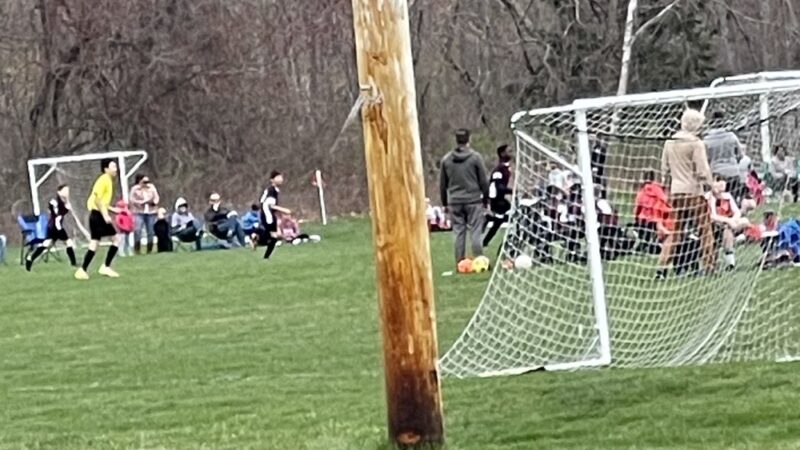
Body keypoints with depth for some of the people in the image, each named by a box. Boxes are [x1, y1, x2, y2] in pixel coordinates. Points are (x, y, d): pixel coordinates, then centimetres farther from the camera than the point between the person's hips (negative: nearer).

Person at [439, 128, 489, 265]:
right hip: (473, 201, -3)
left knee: (458, 233, 5)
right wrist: (485, 199, 9)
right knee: (476, 232, -2)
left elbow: (442, 184, 11)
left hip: (455, 202, 3)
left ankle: (460, 264, 3)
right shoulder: (475, 157, -4)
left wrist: (444, 203, 19)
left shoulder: (446, 159, 6)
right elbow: (483, 181, -2)